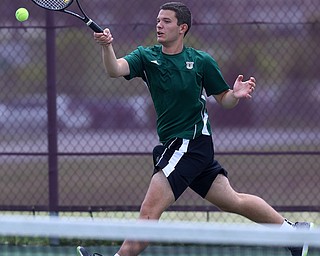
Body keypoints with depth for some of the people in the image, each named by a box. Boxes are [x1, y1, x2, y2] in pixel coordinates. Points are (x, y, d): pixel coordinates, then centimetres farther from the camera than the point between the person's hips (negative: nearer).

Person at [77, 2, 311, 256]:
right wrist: (107, 46, -36)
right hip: (175, 145, 6)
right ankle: (292, 230, 27)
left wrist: (236, 95, -19)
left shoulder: (202, 61, -4)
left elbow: (224, 99, 4)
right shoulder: (146, 56, 3)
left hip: (191, 142, -6)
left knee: (150, 210, -15)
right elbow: (115, 69, -15)